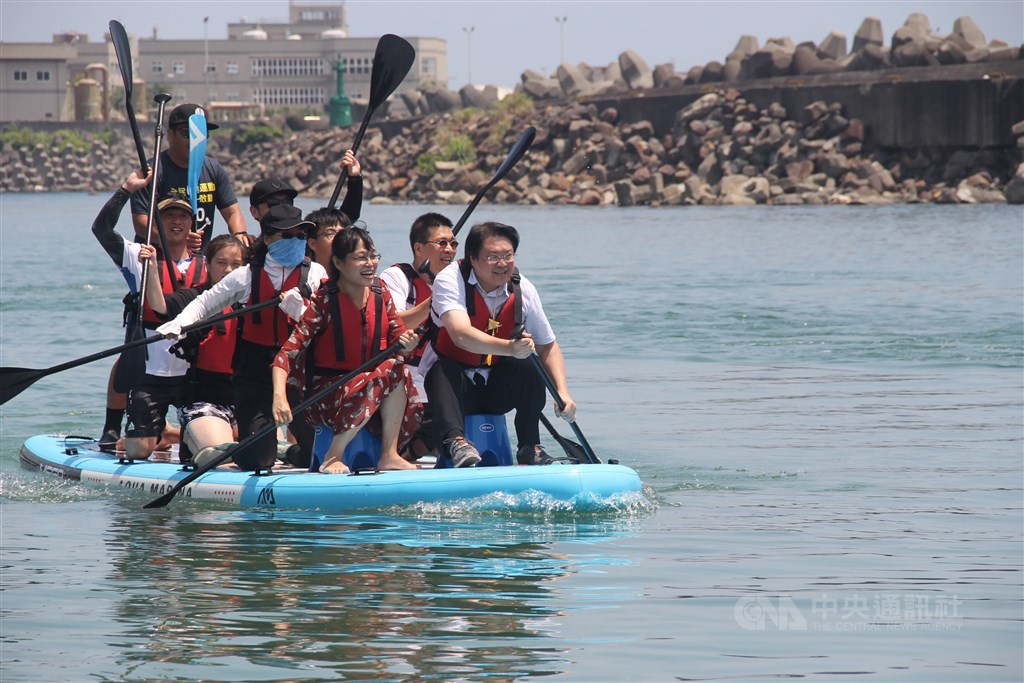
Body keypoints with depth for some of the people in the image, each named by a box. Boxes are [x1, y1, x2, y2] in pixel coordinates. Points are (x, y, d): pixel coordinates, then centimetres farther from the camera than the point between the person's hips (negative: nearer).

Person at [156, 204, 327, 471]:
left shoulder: (315, 274, 2)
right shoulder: (247, 277, 2)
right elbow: (205, 303, 9)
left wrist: (300, 312, -24)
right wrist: (178, 324, -8)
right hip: (254, 374, -1)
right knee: (258, 461, -7)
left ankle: (293, 456, 32)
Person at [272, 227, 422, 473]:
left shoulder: (381, 295, 4)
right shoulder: (325, 300, -12)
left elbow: (397, 337, 8)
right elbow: (288, 353, -18)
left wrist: (406, 344, -18)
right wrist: (279, 396, -34)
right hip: (325, 394, -5)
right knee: (392, 369, -29)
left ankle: (390, 455, -14)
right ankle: (332, 457, -22)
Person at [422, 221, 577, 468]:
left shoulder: (522, 290, -6)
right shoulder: (450, 280, -19)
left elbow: (548, 346, 1)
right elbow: (460, 335, -36)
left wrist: (563, 392, -16)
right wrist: (509, 347, -52)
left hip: (496, 390, 3)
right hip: (454, 383, -3)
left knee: (530, 368, -23)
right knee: (443, 370, -34)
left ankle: (529, 448, -18)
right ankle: (455, 440, -52)